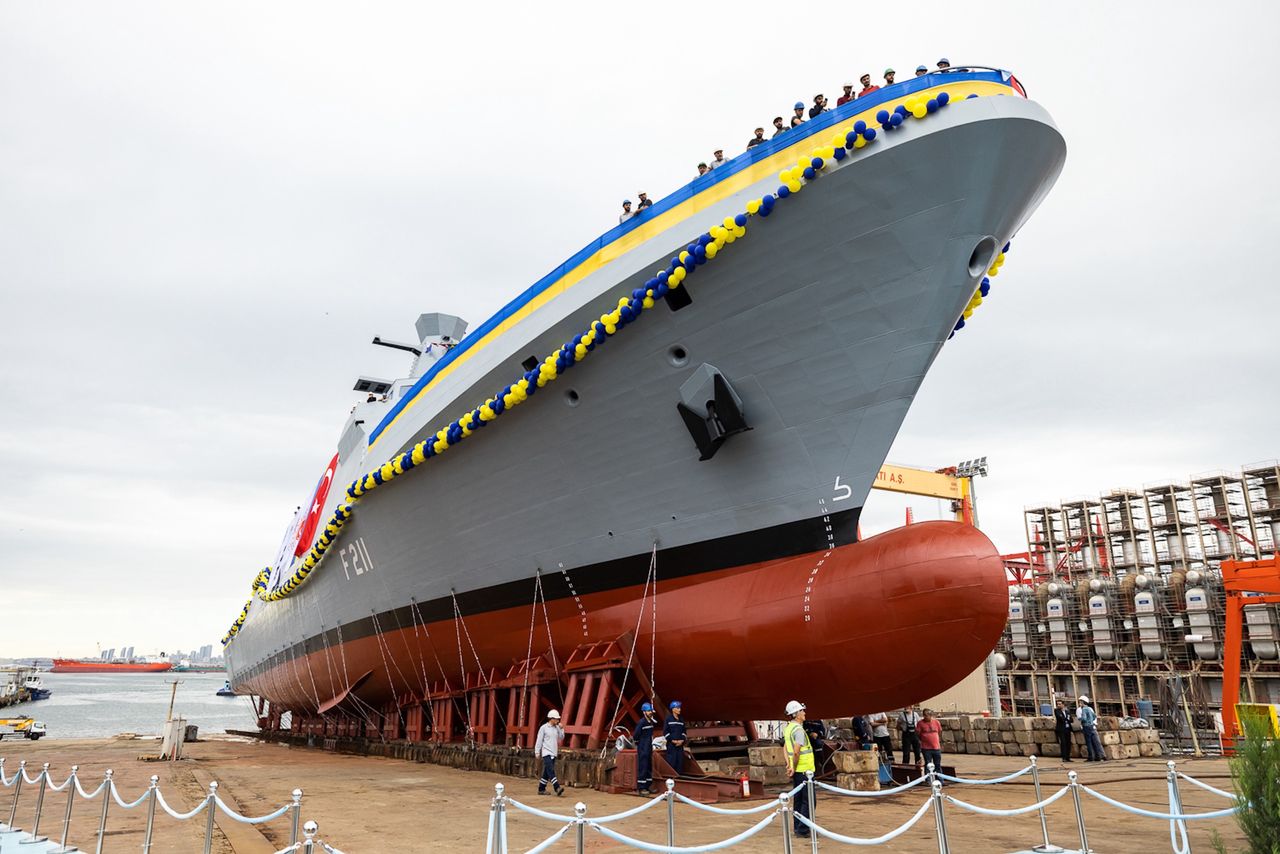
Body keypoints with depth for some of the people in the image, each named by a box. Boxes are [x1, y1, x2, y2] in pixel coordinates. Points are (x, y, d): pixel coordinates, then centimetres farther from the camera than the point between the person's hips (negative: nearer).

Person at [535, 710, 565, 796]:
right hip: (546, 753, -7)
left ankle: (541, 789, 19)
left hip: (554, 753, 7)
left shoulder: (557, 727, 10)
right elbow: (539, 740, -5)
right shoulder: (543, 728, -7)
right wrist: (537, 752, -7)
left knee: (547, 773, 10)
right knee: (551, 771, -16)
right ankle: (558, 789, -26)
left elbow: (561, 738, 11)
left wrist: (561, 729, -1)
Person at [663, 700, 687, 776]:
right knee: (671, 761, -8)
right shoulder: (668, 720, -4)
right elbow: (665, 732, -6)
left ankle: (679, 775, 11)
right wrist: (672, 740, -12)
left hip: (680, 744, 5)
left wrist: (682, 740, 0)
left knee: (680, 761, 4)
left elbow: (684, 732, 16)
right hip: (671, 744, -5)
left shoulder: (681, 720, 12)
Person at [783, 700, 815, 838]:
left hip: (796, 770, 9)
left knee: (798, 799, 15)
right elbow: (796, 752, -24)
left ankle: (798, 828, 21)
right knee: (808, 800, -3)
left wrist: (789, 764, 10)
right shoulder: (799, 730, -19)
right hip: (804, 770, -9)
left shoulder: (787, 728, 11)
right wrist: (794, 767, -13)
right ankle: (803, 829, -4)